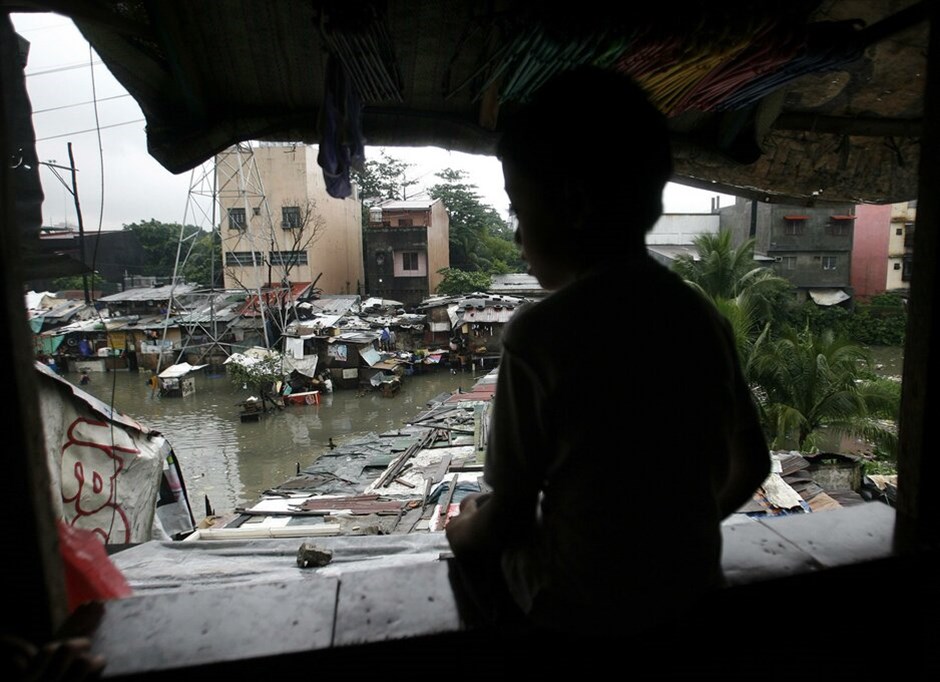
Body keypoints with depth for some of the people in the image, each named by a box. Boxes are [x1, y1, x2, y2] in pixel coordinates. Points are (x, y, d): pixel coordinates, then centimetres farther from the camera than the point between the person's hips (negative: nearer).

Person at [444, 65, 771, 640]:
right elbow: (752, 466, 4)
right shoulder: (702, 316, -5)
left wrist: (462, 528, 6)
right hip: (691, 589, 6)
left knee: (475, 544, 19)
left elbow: (508, 517, -15)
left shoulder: (539, 334, -23)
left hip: (576, 610, -5)